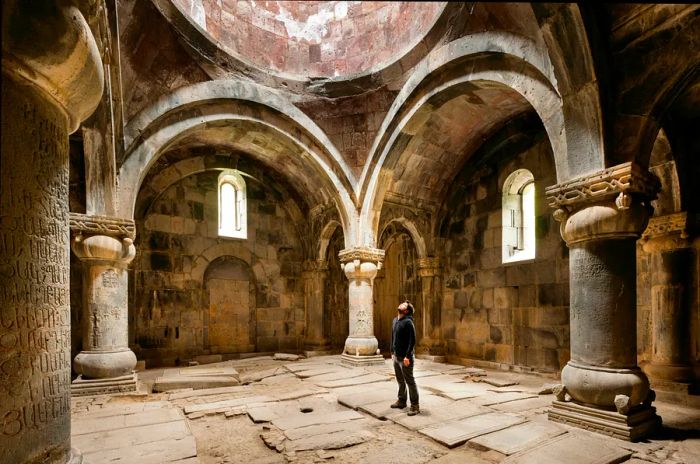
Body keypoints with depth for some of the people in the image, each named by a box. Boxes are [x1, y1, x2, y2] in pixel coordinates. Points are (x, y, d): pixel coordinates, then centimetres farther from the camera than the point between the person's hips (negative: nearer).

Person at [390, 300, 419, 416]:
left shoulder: (408, 322, -16)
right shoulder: (394, 321, 10)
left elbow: (412, 340, -20)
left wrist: (407, 356, -22)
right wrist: (392, 352, 17)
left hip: (405, 358, -8)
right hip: (396, 357, 8)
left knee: (410, 381, 0)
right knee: (400, 381, 19)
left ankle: (415, 406, 9)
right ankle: (401, 401, 33)